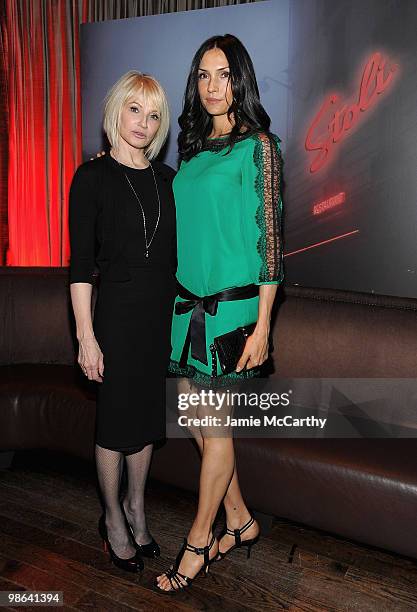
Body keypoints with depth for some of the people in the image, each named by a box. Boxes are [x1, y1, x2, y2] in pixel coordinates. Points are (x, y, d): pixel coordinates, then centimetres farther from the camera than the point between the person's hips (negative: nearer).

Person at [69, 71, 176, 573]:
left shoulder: (166, 178, 8)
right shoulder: (92, 177, -7)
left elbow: (173, 252, 12)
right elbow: (80, 264, -10)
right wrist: (86, 336, -13)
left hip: (164, 310, 5)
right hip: (119, 309, -5)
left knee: (148, 411, 15)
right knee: (117, 417, 7)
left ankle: (136, 506, 36)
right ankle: (113, 517, 30)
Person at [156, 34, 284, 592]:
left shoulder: (257, 146, -5)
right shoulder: (194, 146, 15)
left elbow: (268, 237, -10)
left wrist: (262, 325, -14)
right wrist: (176, 297, 15)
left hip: (232, 304, -7)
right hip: (187, 302, 7)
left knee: (214, 426, 4)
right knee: (196, 421, 12)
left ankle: (199, 541, 24)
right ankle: (241, 521, 32)